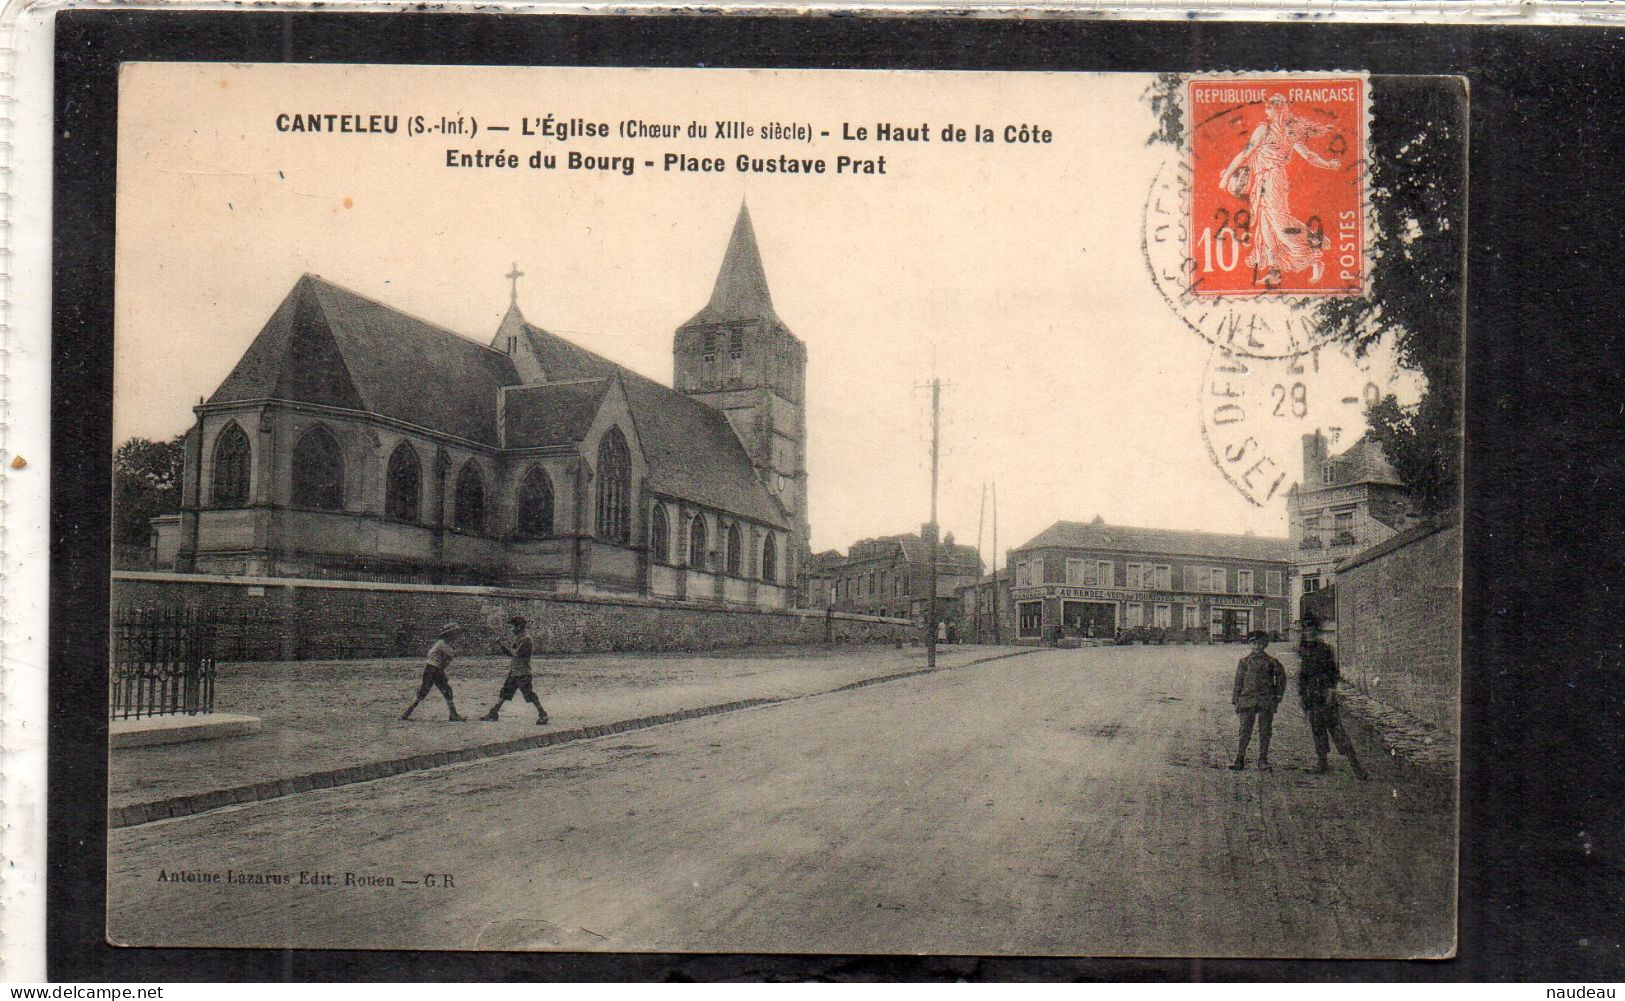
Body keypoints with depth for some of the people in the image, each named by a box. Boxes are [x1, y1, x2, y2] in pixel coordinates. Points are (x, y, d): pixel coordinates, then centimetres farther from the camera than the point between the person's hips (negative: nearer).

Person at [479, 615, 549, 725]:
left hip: (522, 673, -9)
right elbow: (509, 653, 17)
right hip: (512, 672, 9)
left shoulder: (526, 638, -15)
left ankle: (543, 715, -3)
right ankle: (493, 714, 20)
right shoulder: (515, 637, 13)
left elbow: (517, 653, -24)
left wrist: (507, 645, -13)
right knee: (503, 693, 13)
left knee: (530, 695, -9)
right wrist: (502, 645, 2)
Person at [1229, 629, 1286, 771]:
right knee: (1245, 732, -3)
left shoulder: (1272, 662, 6)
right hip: (1247, 700, 0)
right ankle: (1239, 760, 2)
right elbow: (1238, 682, 9)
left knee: (1265, 733, 3)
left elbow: (1282, 678, 16)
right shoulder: (1244, 662, 8)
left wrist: (1278, 696, 9)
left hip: (1266, 702, 0)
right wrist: (1236, 702, 5)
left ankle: (1263, 761, 11)